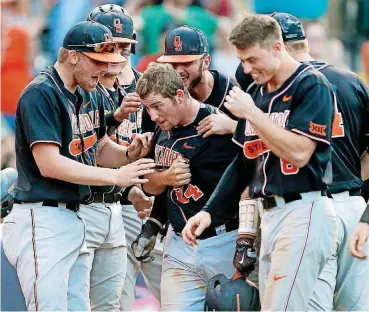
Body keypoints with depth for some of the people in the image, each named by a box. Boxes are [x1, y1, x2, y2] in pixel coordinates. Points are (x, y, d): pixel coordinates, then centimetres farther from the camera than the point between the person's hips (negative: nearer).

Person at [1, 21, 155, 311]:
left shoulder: (91, 96, 14)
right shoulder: (41, 94, -14)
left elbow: (100, 149, 24)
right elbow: (49, 164, -21)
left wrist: (129, 153, 1)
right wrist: (115, 176, -21)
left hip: (76, 219, 9)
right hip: (42, 220, -9)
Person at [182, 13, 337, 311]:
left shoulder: (311, 85, -7)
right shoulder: (254, 92, 16)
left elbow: (298, 153, -17)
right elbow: (244, 161, 21)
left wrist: (251, 114, -12)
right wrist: (210, 211, 15)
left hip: (302, 213, -8)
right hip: (266, 215, 8)